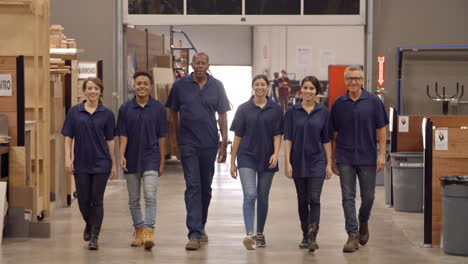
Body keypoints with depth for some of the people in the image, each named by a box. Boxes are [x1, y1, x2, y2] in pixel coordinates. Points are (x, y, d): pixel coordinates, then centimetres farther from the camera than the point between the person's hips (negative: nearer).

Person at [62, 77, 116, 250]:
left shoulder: (106, 114, 2)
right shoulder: (74, 112, 2)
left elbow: (110, 140, 5)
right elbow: (68, 138, 3)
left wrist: (114, 164, 4)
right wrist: (68, 158, -7)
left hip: (101, 163, -1)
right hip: (81, 163, 1)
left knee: (97, 200, -2)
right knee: (83, 200, 7)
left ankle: (94, 237, 3)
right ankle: (89, 225, 35)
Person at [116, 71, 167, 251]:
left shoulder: (158, 108, 0)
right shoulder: (125, 109, 1)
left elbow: (162, 137, 3)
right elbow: (123, 135, 0)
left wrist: (162, 162, 2)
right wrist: (121, 156, -14)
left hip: (150, 159, -2)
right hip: (132, 160, 2)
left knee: (150, 197, -13)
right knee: (134, 199, 10)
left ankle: (148, 233, -20)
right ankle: (138, 231, 23)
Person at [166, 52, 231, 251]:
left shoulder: (216, 86, 3)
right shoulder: (180, 85, 0)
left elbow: (222, 115, 5)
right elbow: (173, 114, 7)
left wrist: (224, 144, 1)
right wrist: (175, 141, 6)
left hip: (209, 144, 2)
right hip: (188, 144, -2)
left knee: (206, 187, 13)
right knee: (193, 186, -9)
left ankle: (201, 226, 30)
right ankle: (194, 234, -13)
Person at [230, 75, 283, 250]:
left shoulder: (275, 109, 4)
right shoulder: (244, 109, 2)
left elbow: (277, 134, 2)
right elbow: (238, 136, 3)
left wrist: (276, 153, -15)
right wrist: (232, 162, 2)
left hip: (267, 159, 2)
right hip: (247, 157, -2)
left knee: (263, 197, 10)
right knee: (250, 195, -16)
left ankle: (260, 234, 22)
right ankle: (249, 235, -24)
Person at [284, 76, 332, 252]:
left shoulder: (323, 112, 1)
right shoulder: (292, 111, 0)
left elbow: (326, 140, 4)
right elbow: (288, 138, -1)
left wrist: (329, 163, 0)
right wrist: (287, 162, -8)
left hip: (317, 161, -1)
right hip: (299, 161, 1)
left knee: (314, 199, -10)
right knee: (302, 200, 9)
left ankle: (313, 238, -15)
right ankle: (305, 236, 21)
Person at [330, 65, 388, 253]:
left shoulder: (373, 101, -1)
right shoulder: (339, 104, 3)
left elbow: (381, 129, 0)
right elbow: (334, 133, 9)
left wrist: (382, 154, -7)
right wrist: (333, 159, 8)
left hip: (367, 157, -1)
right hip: (345, 158, 1)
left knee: (368, 196, 8)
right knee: (348, 197, -1)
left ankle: (363, 222, 36)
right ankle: (352, 236, 2)